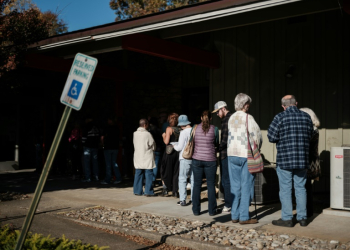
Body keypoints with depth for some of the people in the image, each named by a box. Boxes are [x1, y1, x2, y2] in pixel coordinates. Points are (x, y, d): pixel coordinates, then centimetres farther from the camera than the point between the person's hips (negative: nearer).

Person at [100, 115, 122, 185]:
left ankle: (107, 180, 5)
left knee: (108, 164, 0)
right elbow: (119, 137, 14)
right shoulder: (117, 128, 4)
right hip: (115, 147, 5)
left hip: (108, 148, -5)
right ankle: (118, 178, 6)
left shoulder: (107, 128, -11)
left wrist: (103, 145, 3)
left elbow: (102, 137, -12)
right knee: (114, 163, 13)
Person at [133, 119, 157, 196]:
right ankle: (148, 192, 2)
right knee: (149, 174, 1)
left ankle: (137, 191, 16)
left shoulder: (135, 133, 3)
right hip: (147, 157, -6)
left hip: (137, 157, 6)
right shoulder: (147, 134, -14)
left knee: (138, 174, 11)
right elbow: (153, 146, -6)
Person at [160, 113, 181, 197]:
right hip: (178, 152, 4)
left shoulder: (169, 129, -10)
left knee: (165, 171, 9)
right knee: (176, 172, 10)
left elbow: (166, 142, -17)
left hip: (169, 152, -4)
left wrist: (164, 136, 1)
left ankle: (165, 189, 6)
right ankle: (175, 191, 10)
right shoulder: (180, 129, 3)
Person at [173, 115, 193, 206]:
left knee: (182, 179, 1)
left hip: (185, 158, -5)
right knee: (193, 179, 13)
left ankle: (182, 200, -2)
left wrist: (174, 146, 9)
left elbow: (179, 147, -11)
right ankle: (193, 198, 17)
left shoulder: (184, 132, -13)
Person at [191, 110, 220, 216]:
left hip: (196, 159, 2)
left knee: (197, 184, 9)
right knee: (211, 185, 7)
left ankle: (196, 210, 13)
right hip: (210, 160, -1)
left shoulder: (195, 128, -1)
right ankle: (212, 210, 14)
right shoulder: (214, 129, -4)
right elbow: (216, 143, 7)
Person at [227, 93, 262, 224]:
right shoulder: (248, 118, -9)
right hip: (246, 155, -5)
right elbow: (257, 136, -8)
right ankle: (244, 217, 2)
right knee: (246, 186, 1)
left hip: (232, 154, 5)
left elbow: (230, 136, 11)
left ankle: (234, 215, 14)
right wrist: (256, 149, 10)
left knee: (235, 186, 10)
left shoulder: (231, 118, 7)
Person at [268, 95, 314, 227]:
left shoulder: (280, 117, -9)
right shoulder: (306, 117, 5)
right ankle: (302, 218, 17)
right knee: (300, 188, 12)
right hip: (302, 159, 4)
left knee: (285, 189, 3)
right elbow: (310, 135, 14)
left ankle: (287, 218, 6)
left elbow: (271, 137, -9)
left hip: (284, 159, -4)